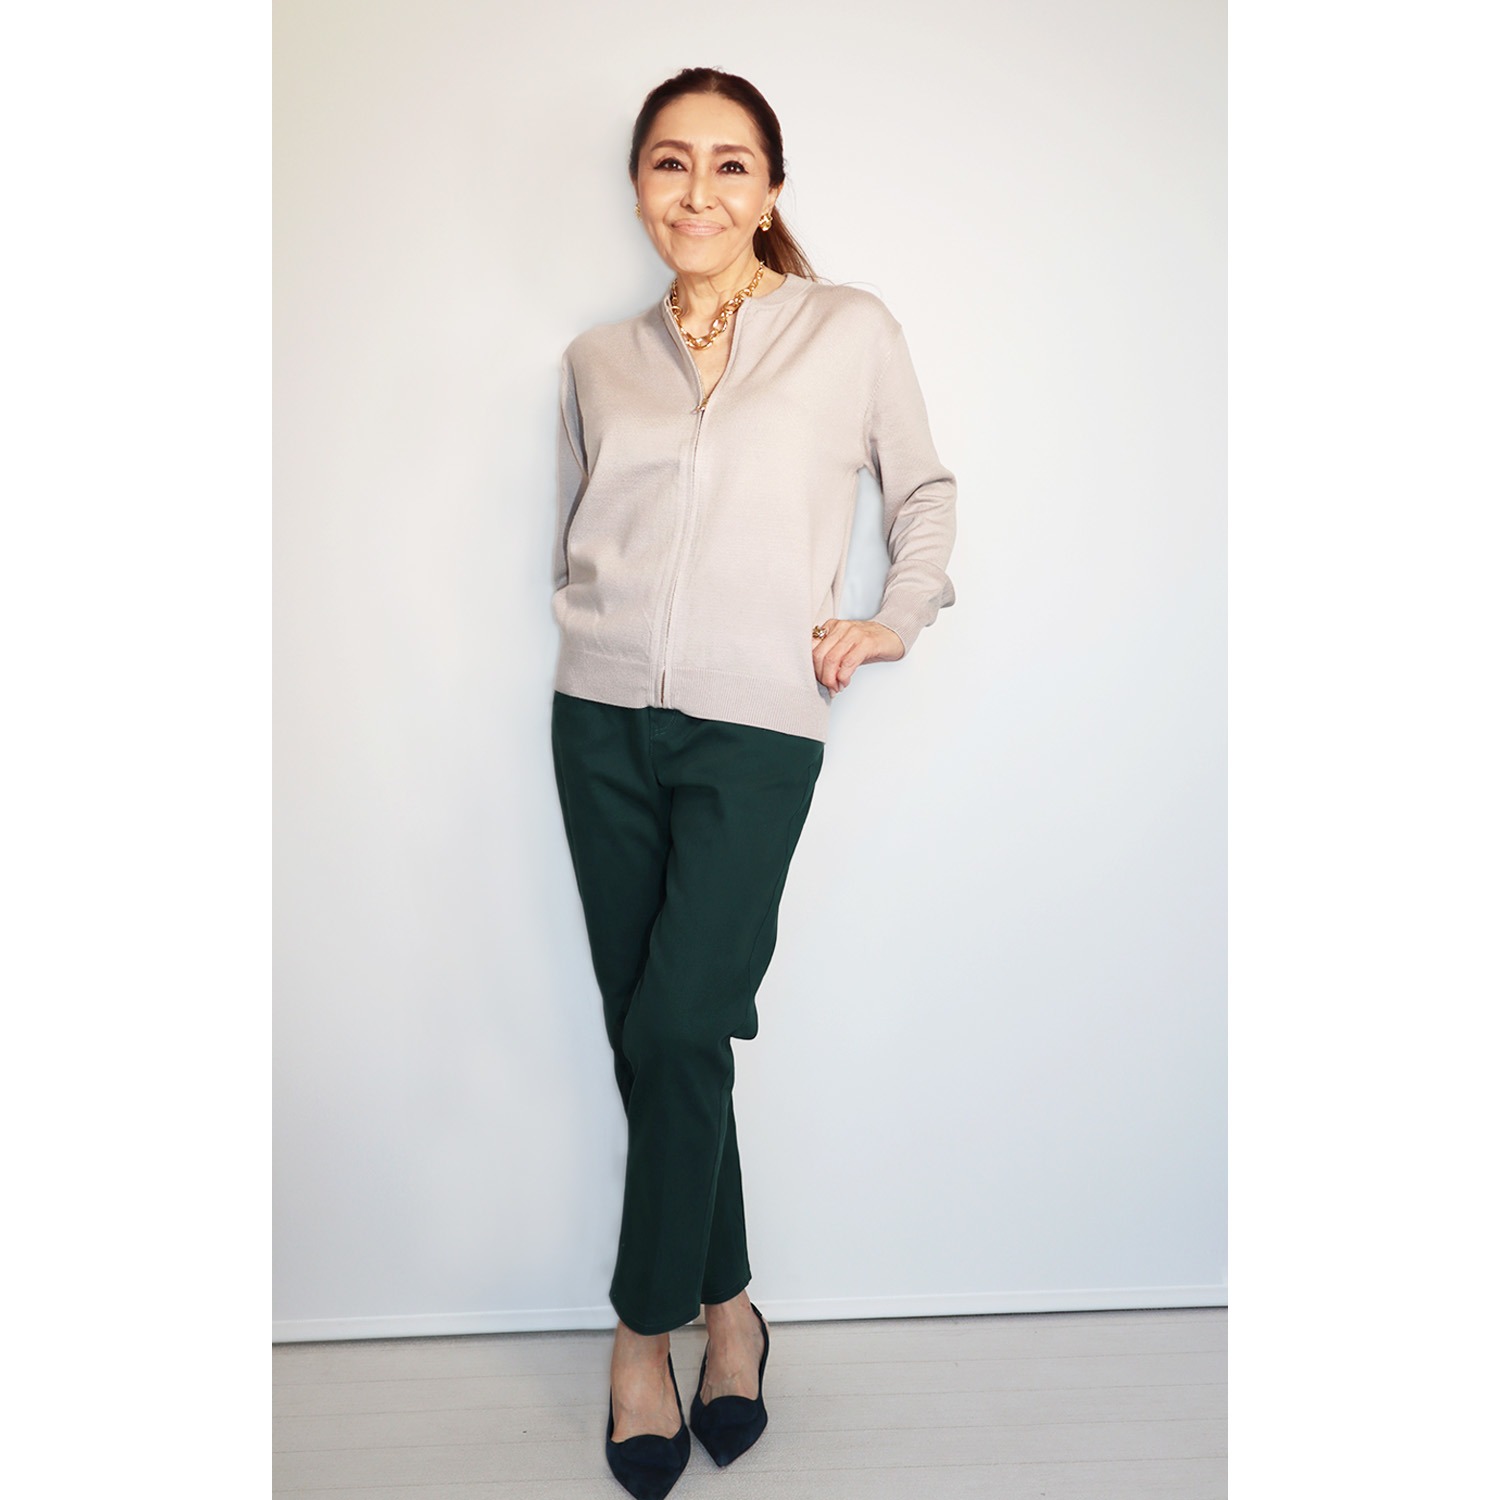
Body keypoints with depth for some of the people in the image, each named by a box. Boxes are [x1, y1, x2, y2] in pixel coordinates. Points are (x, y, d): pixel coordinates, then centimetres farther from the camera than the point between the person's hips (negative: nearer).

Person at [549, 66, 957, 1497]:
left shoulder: (851, 330, 4)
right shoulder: (598, 359, 12)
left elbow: (925, 491, 15)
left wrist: (897, 619, 4)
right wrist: (595, 619, 7)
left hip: (758, 728, -3)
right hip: (605, 720, 4)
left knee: (676, 1028, -11)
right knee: (651, 1040, 6)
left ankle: (646, 1325, 11)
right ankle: (725, 1302, 24)